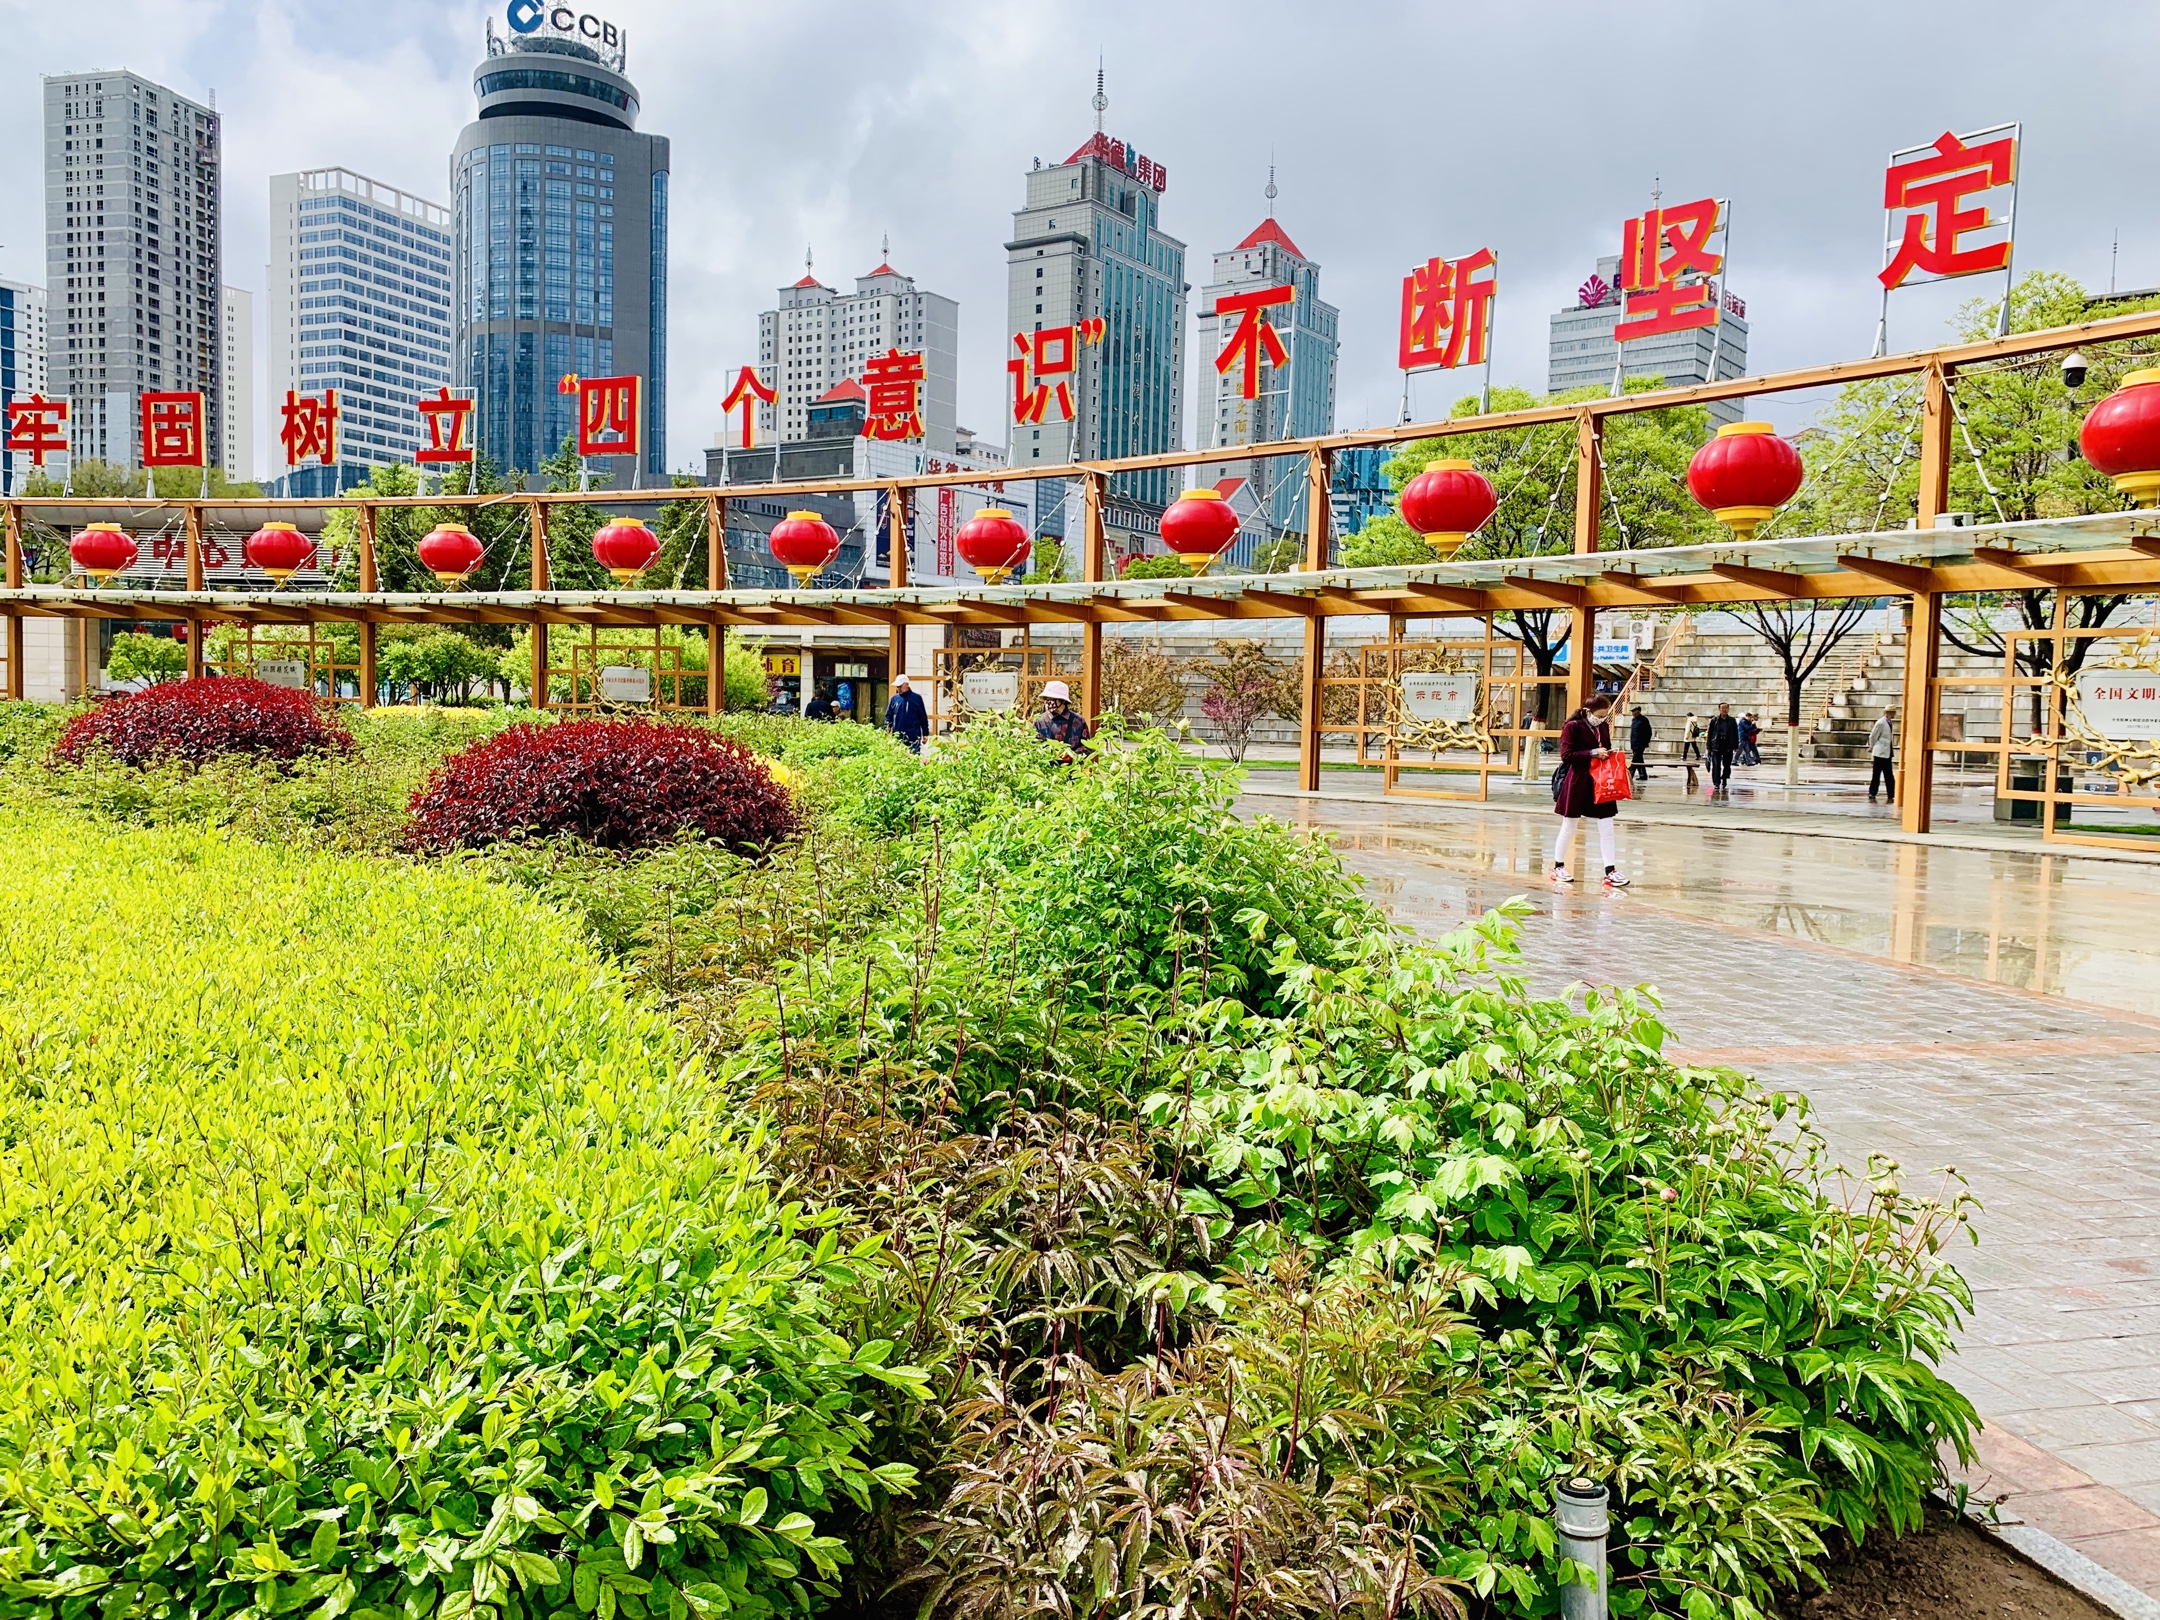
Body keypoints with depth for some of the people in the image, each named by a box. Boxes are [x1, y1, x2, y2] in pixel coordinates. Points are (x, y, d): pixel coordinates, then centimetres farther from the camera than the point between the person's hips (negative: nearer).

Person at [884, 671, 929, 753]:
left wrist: (925, 734, 2)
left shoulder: (916, 698, 0)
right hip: (897, 737, 3)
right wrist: (887, 729, -4)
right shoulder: (895, 698, 8)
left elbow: (923, 717, 2)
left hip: (913, 737, -3)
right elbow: (889, 715, 12)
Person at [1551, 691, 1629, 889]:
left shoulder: (1604, 727, 9)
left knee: (1606, 828, 0)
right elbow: (1566, 754, -16)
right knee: (1569, 826, 6)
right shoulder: (1573, 727, -10)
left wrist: (1608, 755, -3)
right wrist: (1593, 753, -21)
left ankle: (1610, 870, 2)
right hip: (1577, 782, -6)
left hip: (1600, 782, 6)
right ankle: (1558, 866, 19)